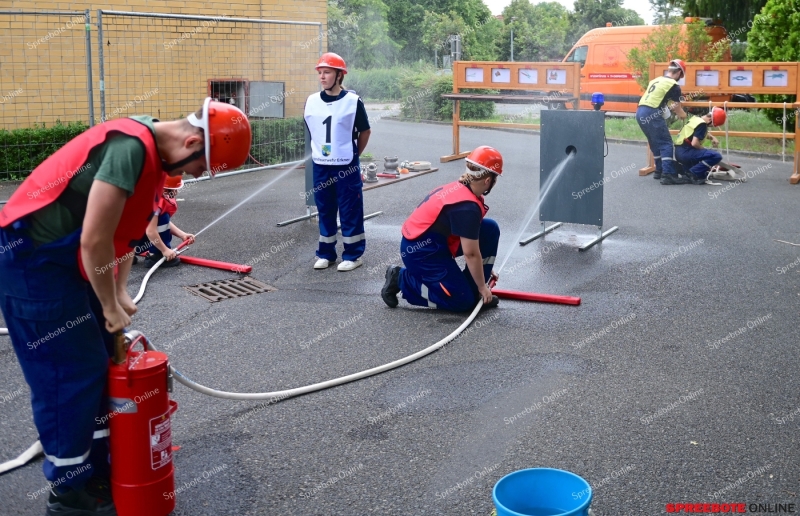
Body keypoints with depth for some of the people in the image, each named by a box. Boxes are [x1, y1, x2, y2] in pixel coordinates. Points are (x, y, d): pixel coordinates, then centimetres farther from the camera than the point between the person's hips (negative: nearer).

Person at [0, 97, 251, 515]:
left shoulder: (154, 154, 5)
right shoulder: (131, 147, -27)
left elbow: (123, 230, 14)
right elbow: (94, 241, -26)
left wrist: (118, 295, 12)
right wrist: (110, 307, -13)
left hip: (65, 257, 10)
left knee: (101, 364, 13)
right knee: (71, 375, -2)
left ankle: (100, 471, 27)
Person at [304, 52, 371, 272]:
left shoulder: (353, 101, -8)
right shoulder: (312, 101, 3)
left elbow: (365, 131, 2)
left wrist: (352, 155, 7)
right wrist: (320, 151, 14)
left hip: (346, 166, -4)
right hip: (320, 165, 4)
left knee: (350, 210, 2)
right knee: (324, 210, 11)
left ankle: (353, 255, 10)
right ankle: (326, 254, 22)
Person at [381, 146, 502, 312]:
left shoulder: (459, 188, 3)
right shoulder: (468, 207, -25)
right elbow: (471, 254, -20)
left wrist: (484, 269, 24)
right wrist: (482, 287, -7)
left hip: (432, 242, 10)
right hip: (422, 252, -10)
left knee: (490, 229, 2)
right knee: (462, 300, -6)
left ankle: (469, 287, 11)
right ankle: (402, 279, 2)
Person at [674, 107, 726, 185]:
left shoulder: (695, 118, 14)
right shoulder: (702, 124, -15)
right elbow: (694, 143, -23)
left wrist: (712, 138, 19)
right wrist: (703, 149, -3)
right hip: (685, 152, -10)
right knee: (716, 156, -16)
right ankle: (693, 173, -15)